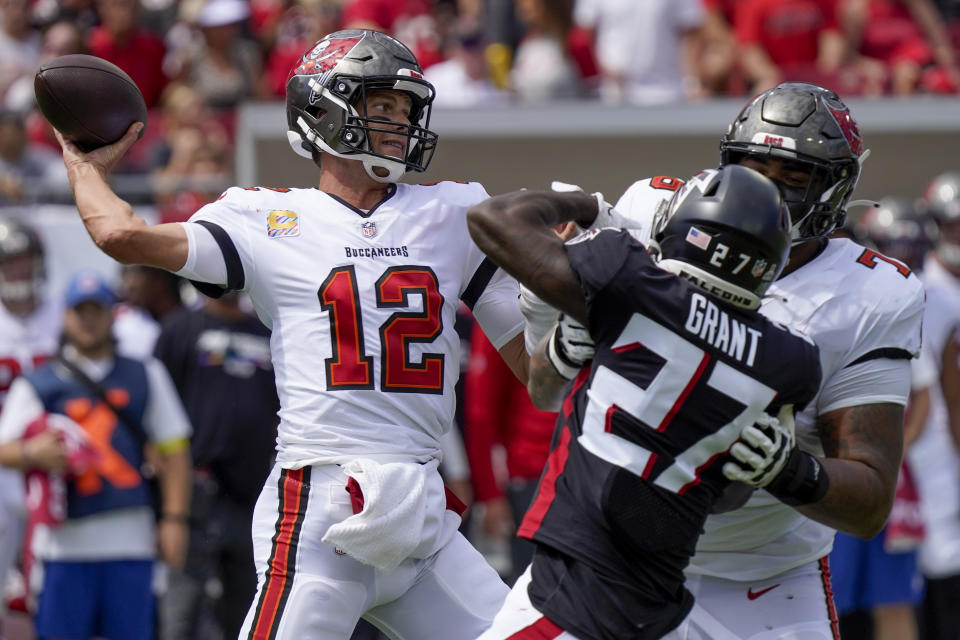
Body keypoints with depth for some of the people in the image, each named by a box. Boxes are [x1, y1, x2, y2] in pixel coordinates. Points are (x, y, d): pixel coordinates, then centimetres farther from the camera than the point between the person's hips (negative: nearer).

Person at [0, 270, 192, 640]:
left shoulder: (146, 377, 16)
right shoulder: (38, 385, 9)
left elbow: (173, 450, 14)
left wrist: (174, 519, 4)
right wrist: (32, 453, -21)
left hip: (131, 540, 2)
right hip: (66, 540, -2)